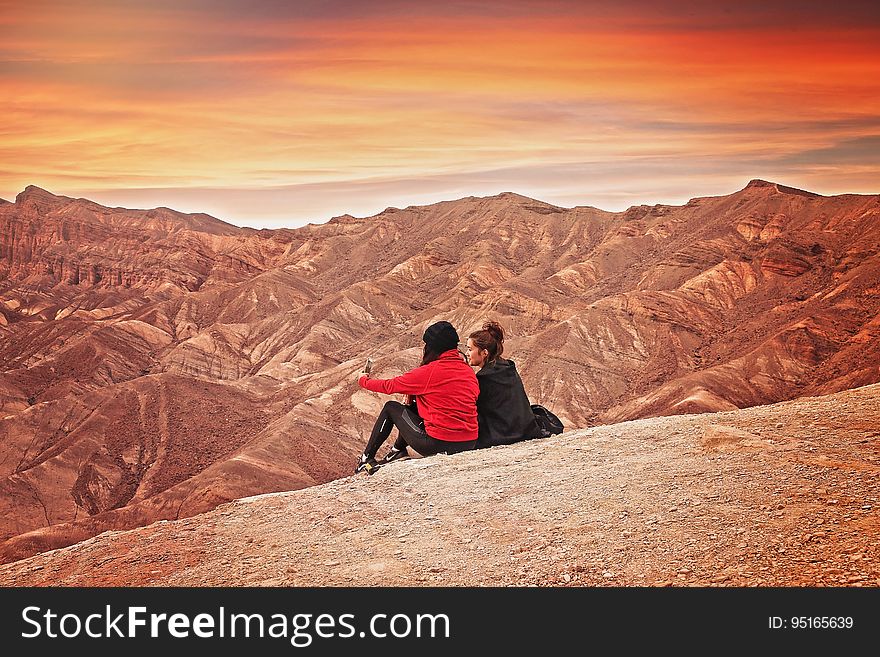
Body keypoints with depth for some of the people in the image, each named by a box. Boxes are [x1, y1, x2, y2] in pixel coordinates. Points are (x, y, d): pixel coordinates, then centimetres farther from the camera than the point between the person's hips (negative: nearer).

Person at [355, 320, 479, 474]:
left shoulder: (429, 372, -13)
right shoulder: (469, 371, 5)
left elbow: (389, 386, 0)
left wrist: (363, 380, 19)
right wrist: (414, 393, 17)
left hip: (437, 444, -6)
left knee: (391, 408, 17)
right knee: (413, 408, 28)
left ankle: (367, 458, 26)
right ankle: (398, 450, 40)